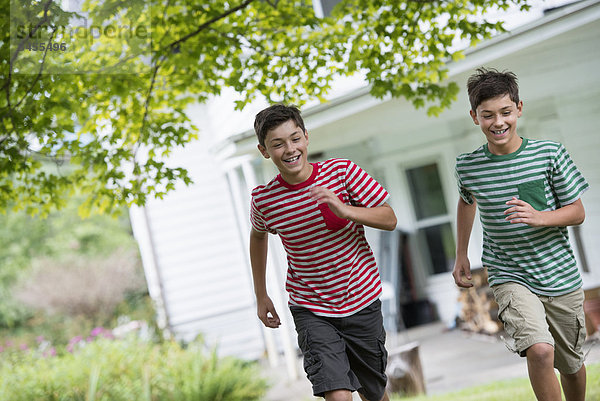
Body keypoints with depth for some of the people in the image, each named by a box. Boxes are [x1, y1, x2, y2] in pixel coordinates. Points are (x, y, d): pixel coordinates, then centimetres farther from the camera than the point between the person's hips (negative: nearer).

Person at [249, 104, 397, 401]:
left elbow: (389, 220, -12)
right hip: (311, 310, -1)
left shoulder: (341, 171, -14)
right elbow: (258, 235, 12)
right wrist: (261, 296, 14)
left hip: (362, 302, 1)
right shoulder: (263, 200, -11)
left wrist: (344, 210, -29)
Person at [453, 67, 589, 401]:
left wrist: (539, 217, -22)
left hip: (560, 277, 1)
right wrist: (461, 256, 19)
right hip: (509, 277, -1)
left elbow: (577, 212, -3)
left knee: (572, 365, 16)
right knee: (540, 350, -27)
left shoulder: (550, 153, -9)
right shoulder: (468, 166, -5)